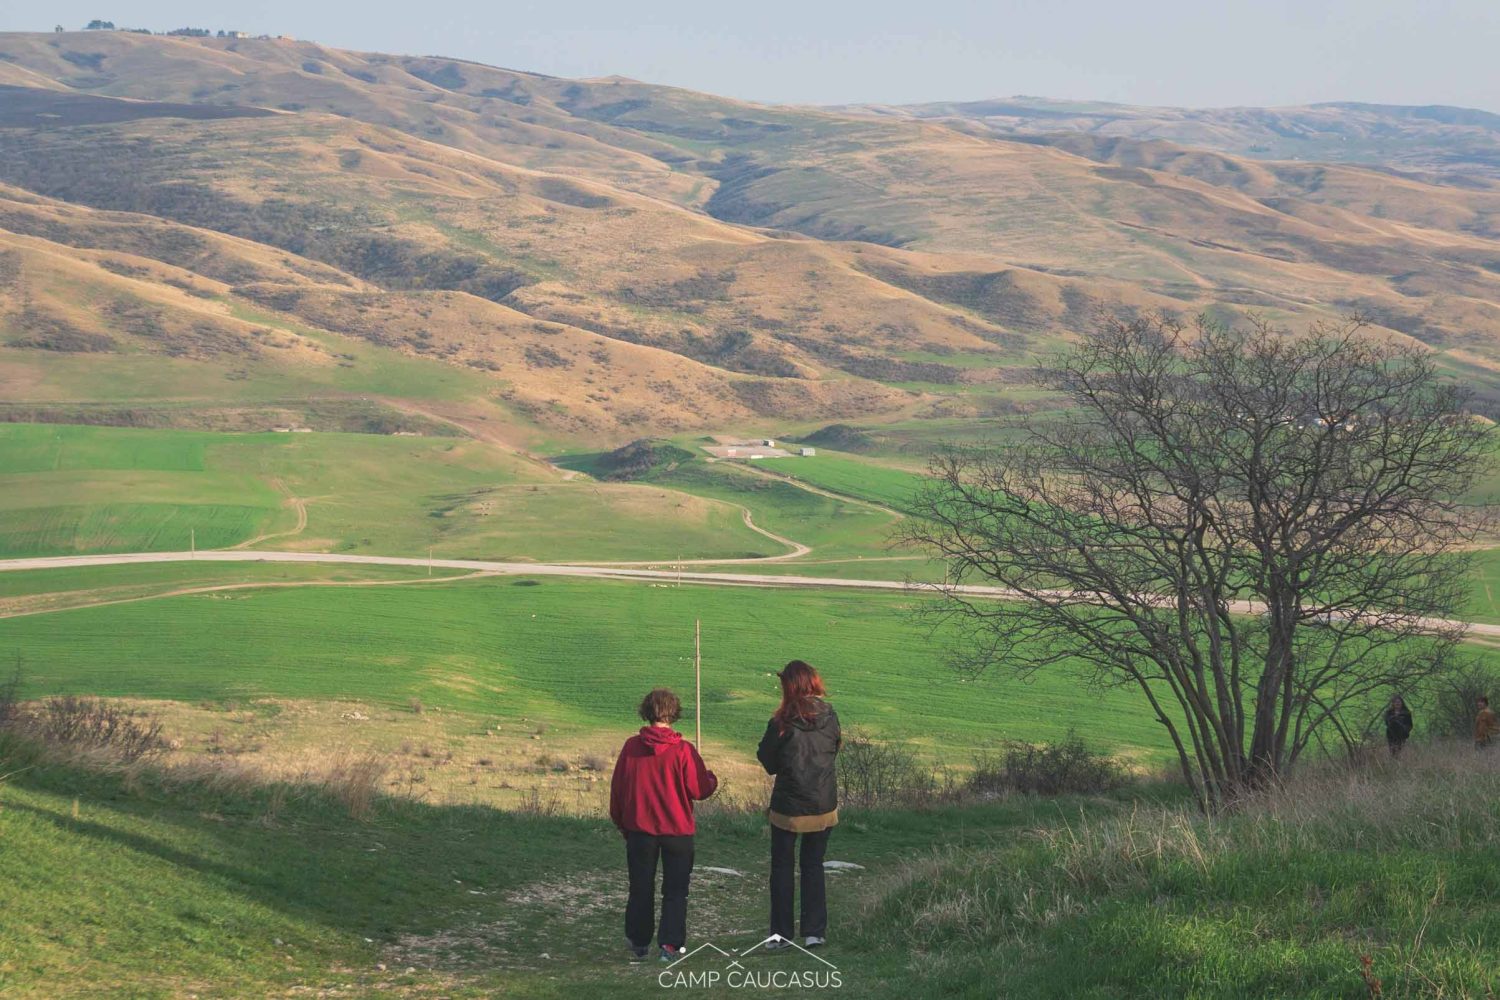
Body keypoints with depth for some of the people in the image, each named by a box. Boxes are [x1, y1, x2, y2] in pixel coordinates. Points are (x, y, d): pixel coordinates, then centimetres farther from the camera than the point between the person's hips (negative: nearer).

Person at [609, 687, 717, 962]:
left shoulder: (631, 747, -6)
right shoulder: (683, 750, -14)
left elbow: (617, 787, 3)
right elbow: (699, 790, -11)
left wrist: (621, 821, 17)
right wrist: (712, 779, 12)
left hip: (639, 828, 2)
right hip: (677, 830, -2)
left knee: (641, 888, 15)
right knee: (675, 890, 5)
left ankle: (639, 942, 25)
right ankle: (670, 944, -5)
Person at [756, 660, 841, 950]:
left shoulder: (781, 724, -16)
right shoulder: (830, 717, -6)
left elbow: (769, 764, -5)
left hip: (788, 807, -3)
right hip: (824, 806, 3)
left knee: (782, 867, 11)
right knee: (813, 866, 15)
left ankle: (781, 933, 10)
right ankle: (814, 932, 10)